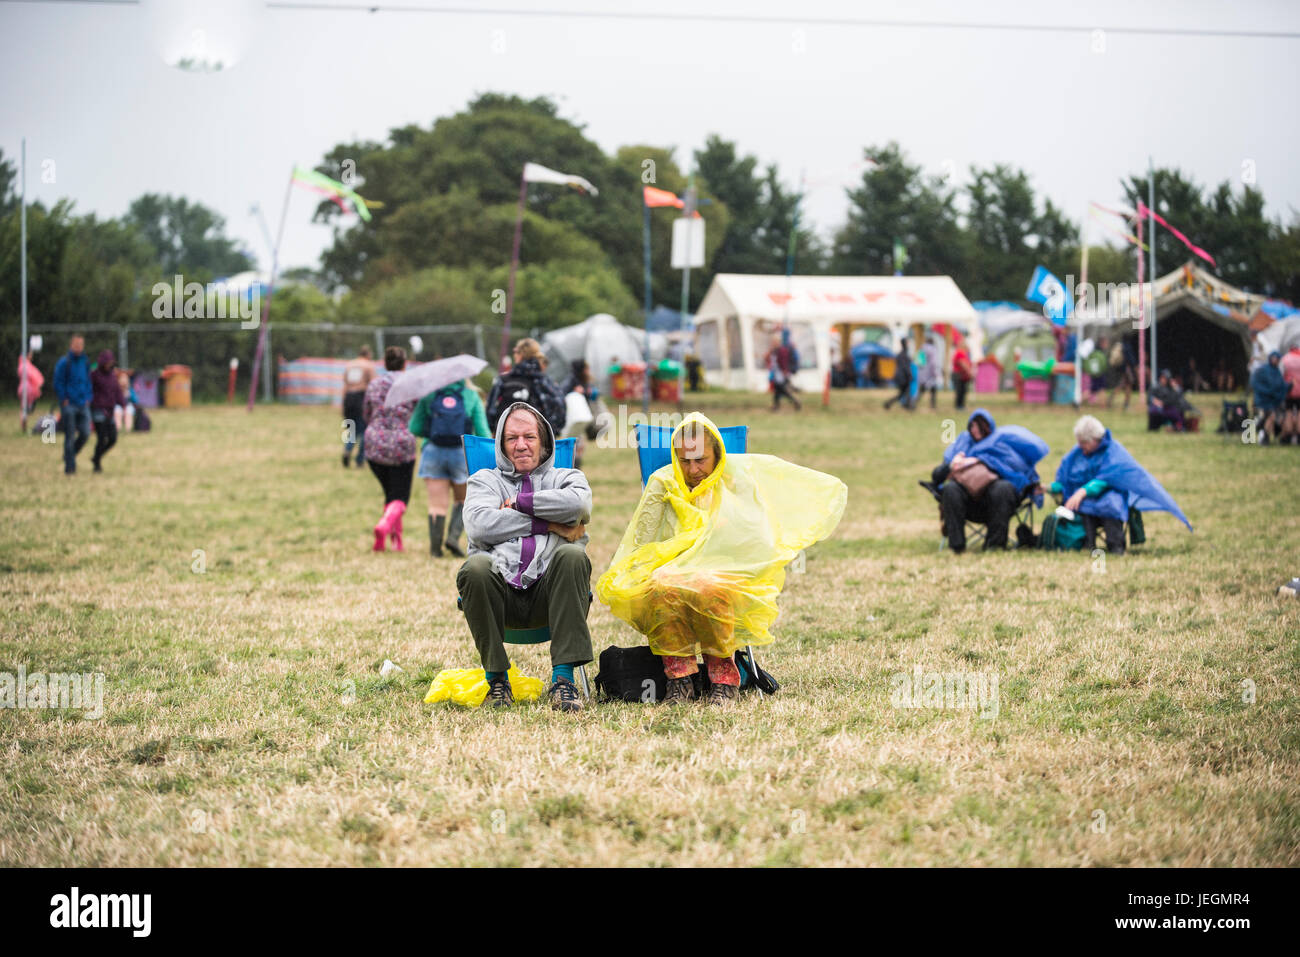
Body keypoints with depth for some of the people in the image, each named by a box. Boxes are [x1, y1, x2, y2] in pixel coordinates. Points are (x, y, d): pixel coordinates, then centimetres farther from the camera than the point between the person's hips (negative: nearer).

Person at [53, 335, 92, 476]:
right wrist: (64, 400, -9)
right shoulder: (64, 363, -6)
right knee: (69, 436, -4)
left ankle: (69, 456, 22)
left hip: (83, 405, 5)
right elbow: (58, 384, -6)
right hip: (68, 405, -5)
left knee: (85, 434, -2)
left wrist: (88, 398, 9)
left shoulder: (85, 363, 11)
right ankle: (69, 466, 2)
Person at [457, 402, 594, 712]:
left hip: (548, 591, 0)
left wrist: (520, 503, 3)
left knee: (572, 555, -32)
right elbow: (480, 525, -1)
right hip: (500, 588, 0)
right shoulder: (485, 479, 24)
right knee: (474, 568, -33)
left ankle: (562, 677, -31)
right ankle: (496, 679, -19)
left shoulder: (565, 478, 25)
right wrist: (546, 524, -2)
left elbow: (578, 504, -3)